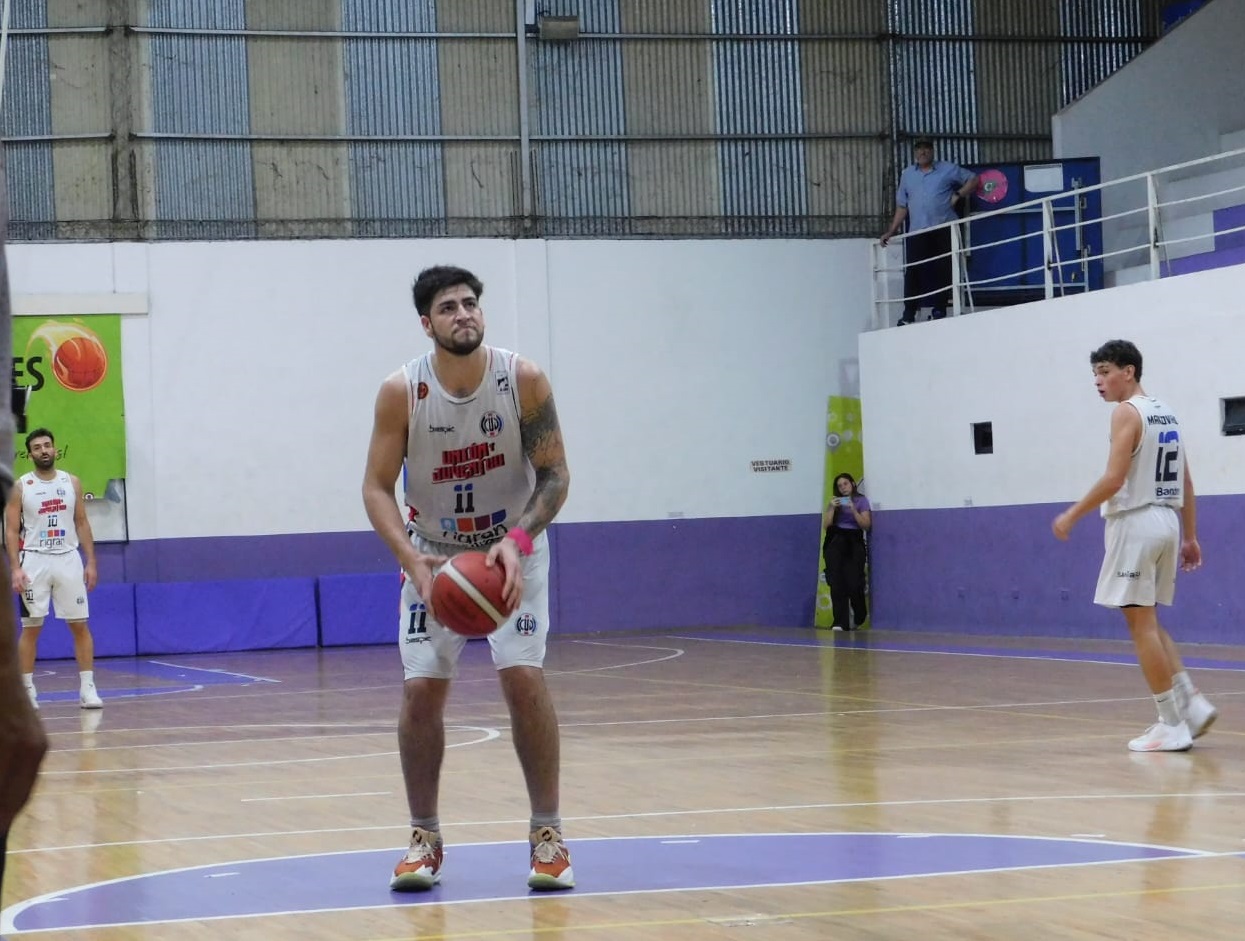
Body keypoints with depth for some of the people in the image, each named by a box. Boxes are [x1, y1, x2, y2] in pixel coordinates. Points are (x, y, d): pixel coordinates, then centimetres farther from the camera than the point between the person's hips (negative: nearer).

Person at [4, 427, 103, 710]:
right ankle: (27, 689, 8)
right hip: (35, 561, -2)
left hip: (68, 559, 2)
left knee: (80, 625, -1)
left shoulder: (72, 483, 6)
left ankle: (87, 688, 2)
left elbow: (82, 523, 9)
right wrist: (15, 568, -12)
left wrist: (91, 562, 2)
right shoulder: (21, 487, -1)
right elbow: (12, 531, -2)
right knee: (31, 628, 1)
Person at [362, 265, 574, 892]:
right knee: (421, 689, -7)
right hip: (434, 553, 1)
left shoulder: (523, 380, -18)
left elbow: (555, 474, -13)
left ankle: (547, 833, -3)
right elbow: (377, 487, -13)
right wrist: (412, 560, -28)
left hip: (513, 548, -1)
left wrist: (518, 540, -29)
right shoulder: (402, 392, -17)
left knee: (524, 676, -15)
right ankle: (424, 838, 9)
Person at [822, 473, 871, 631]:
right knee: (837, 582, -8)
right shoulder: (835, 502, 14)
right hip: (835, 542, 3)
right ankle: (840, 622, -9)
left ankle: (858, 617, 18)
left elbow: (866, 525, -1)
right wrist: (832, 508, -5)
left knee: (853, 582, -10)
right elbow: (826, 525, 8)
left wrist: (853, 510, -12)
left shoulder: (861, 500, 6)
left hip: (854, 542, -3)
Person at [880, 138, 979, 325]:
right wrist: (891, 231, 13)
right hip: (917, 232, 2)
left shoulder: (947, 169, 8)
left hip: (944, 230, -2)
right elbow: (902, 206, 19)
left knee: (943, 270, -2)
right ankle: (909, 313, -6)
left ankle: (939, 310, 5)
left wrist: (959, 195, -2)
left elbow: (973, 179, 13)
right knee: (913, 271, -8)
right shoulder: (907, 174, 17)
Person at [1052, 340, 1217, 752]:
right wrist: (1190, 537, 18)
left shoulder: (1127, 412, -11)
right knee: (1148, 623, 17)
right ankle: (1191, 703, 8)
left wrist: (1073, 514, -12)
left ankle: (1172, 725, -4)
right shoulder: (1165, 414, 15)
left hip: (1135, 522, -9)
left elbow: (1114, 478, -20)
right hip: (1166, 520, 9)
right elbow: (1186, 483, 16)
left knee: (1141, 624, -4)